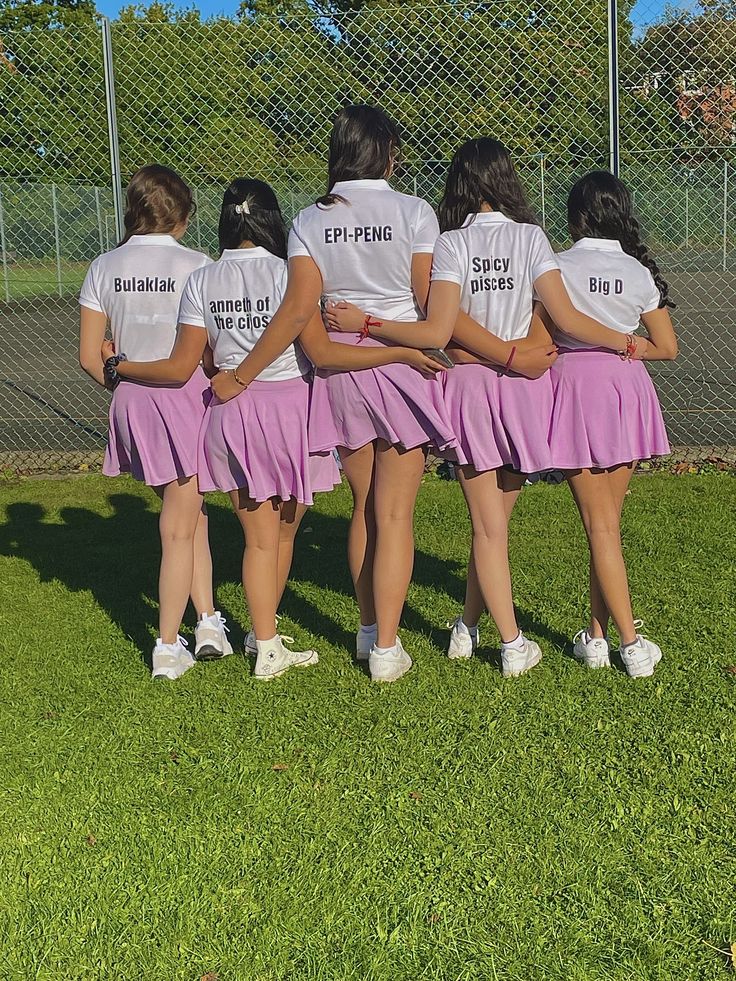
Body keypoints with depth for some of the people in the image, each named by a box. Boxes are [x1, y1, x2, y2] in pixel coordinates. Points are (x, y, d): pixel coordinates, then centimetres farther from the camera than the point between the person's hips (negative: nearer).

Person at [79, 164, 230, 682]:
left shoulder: (104, 268, 3)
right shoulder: (195, 265, -10)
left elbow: (90, 356, 4)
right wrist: (224, 385, 7)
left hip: (131, 402, 4)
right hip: (187, 397, -4)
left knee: (188, 512, 21)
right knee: (180, 528, 6)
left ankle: (208, 620, 22)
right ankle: (168, 647, 12)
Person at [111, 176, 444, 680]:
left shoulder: (202, 281, 0)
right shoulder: (288, 274, -10)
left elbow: (181, 368, -2)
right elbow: (322, 353, -16)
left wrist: (121, 367, 14)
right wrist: (403, 353, -14)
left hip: (232, 412, 3)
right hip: (289, 407, -2)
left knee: (259, 536, 10)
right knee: (284, 529, 16)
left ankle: (266, 645, 13)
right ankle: (265, 635, 27)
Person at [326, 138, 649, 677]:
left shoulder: (451, 243, -6)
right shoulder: (531, 237, -2)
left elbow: (439, 332, -17)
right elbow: (568, 318, -9)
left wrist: (363, 323, -12)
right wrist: (627, 341, 4)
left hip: (468, 386, -1)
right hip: (523, 389, 1)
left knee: (488, 524, 6)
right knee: (498, 517, 14)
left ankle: (513, 643, 7)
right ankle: (469, 625, 25)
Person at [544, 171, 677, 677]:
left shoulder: (557, 267, -6)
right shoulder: (640, 272, 2)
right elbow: (668, 347, 4)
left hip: (575, 388, -3)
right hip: (628, 388, 3)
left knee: (600, 524, 0)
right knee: (608, 518, 12)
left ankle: (631, 642, -2)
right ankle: (597, 632, 17)